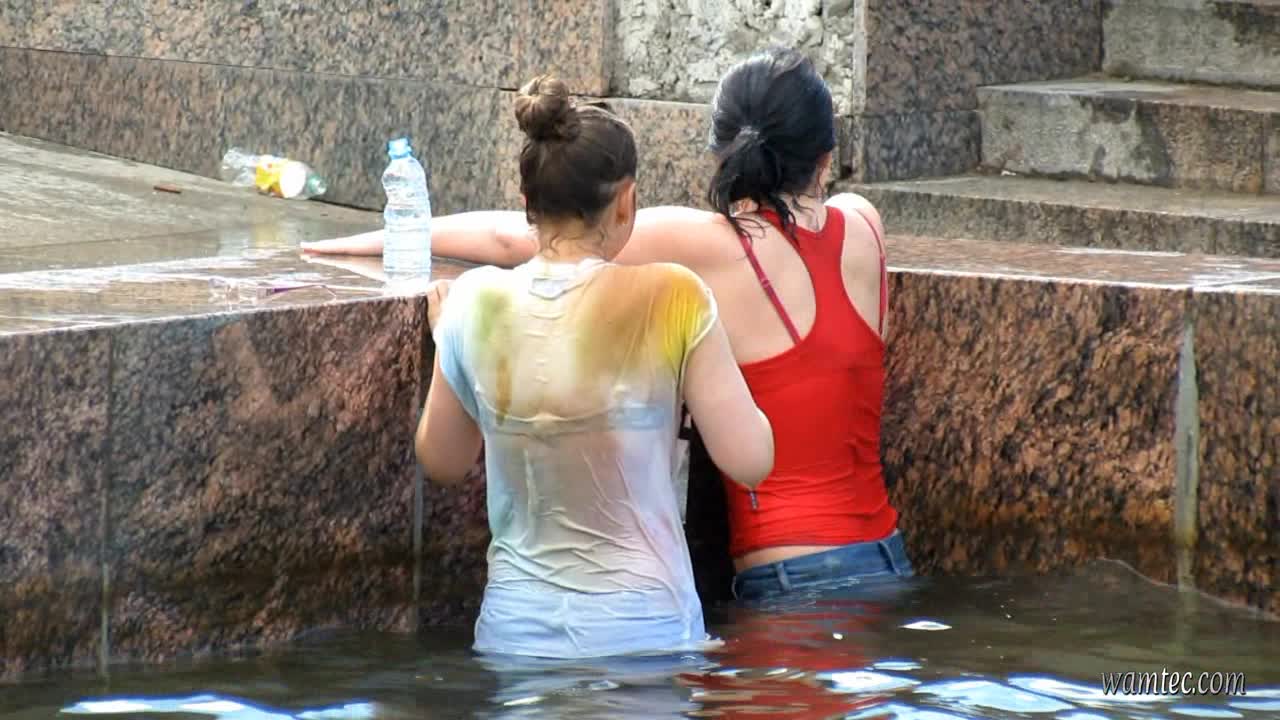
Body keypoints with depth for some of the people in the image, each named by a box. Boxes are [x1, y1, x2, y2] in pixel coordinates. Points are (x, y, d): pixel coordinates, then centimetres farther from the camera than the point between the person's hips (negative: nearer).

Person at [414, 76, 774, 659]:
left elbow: (441, 461, 12)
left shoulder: (477, 303, -2)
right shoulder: (670, 300, -11)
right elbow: (749, 459, -7)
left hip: (515, 631, 3)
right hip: (644, 632, -3)